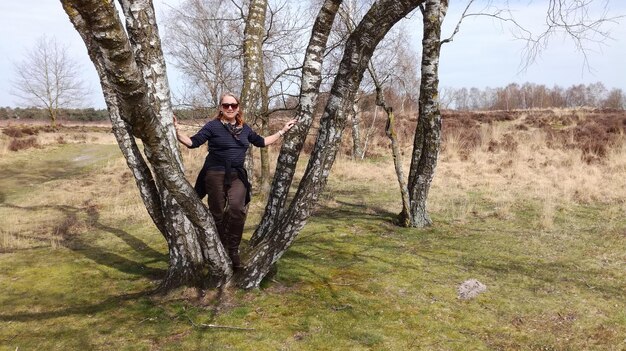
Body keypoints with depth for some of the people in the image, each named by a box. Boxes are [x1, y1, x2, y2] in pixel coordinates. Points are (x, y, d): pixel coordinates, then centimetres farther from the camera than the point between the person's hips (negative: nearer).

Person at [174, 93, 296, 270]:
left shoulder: (244, 128, 11)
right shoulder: (213, 126, -4)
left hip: (238, 176, 3)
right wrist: (177, 132, -25)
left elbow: (261, 142, 23)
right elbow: (193, 142, -9)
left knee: (237, 209, -19)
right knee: (217, 214, 4)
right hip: (216, 175, -3)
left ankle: (233, 251, -6)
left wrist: (282, 131, 25)